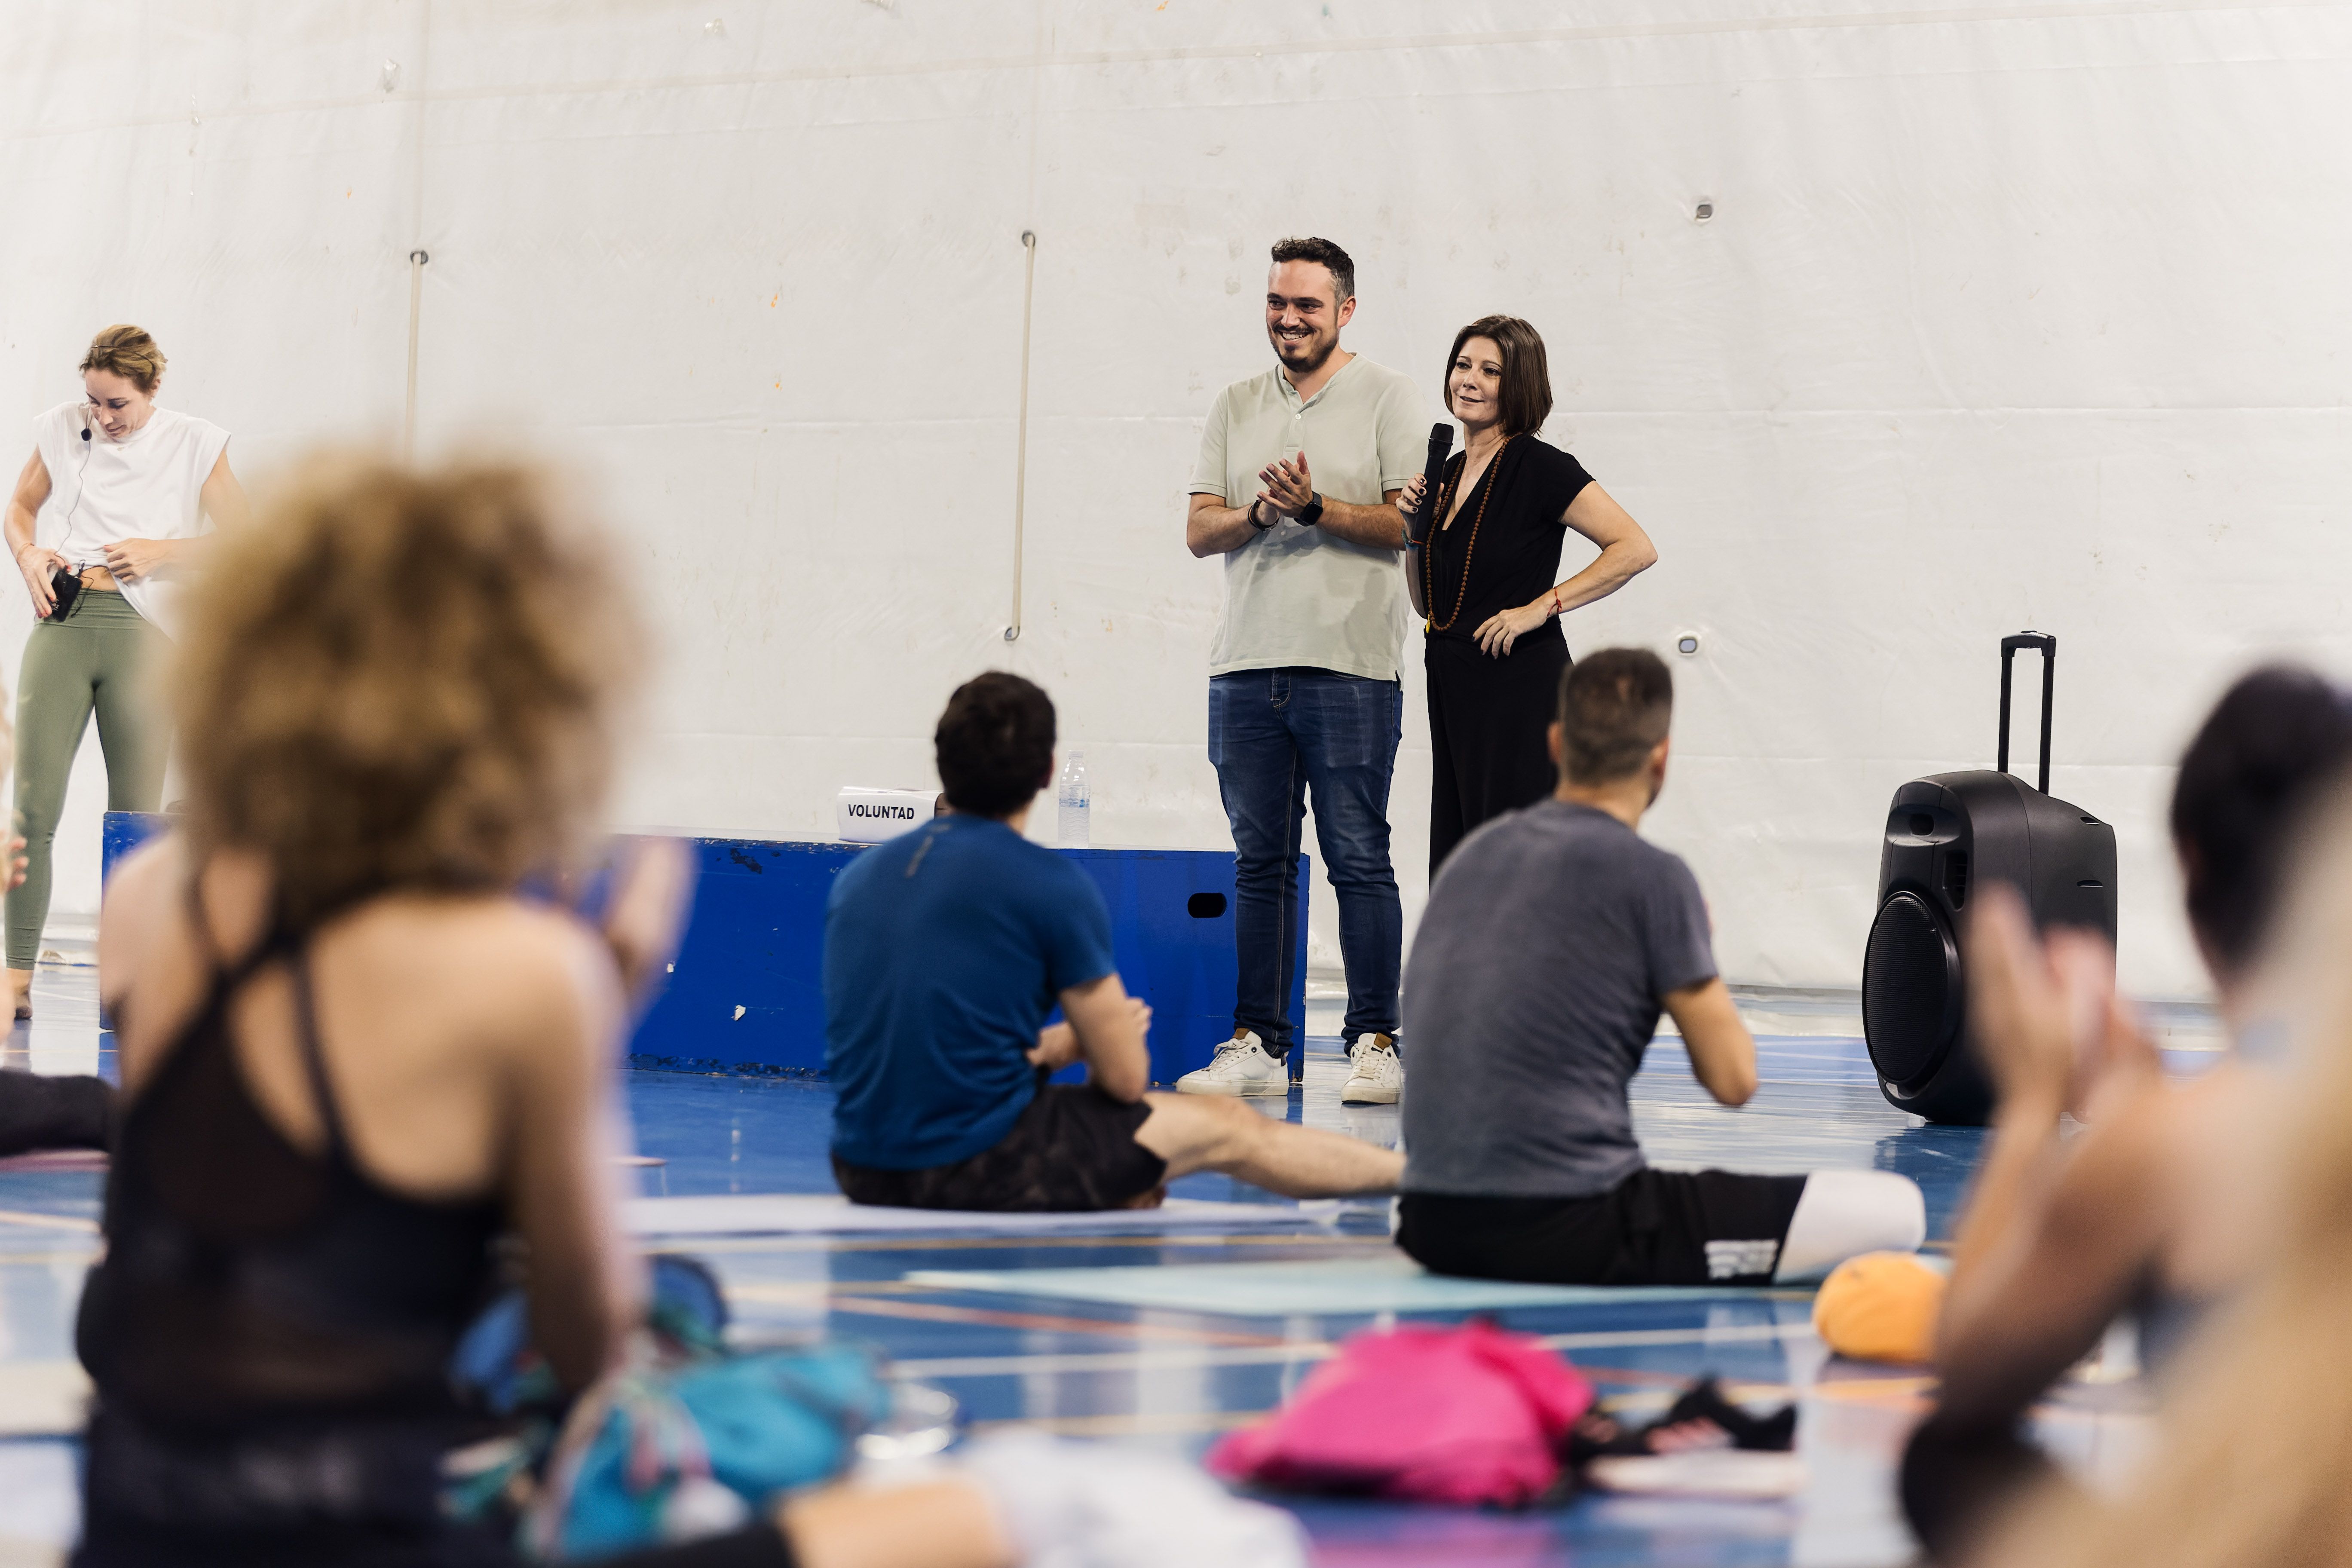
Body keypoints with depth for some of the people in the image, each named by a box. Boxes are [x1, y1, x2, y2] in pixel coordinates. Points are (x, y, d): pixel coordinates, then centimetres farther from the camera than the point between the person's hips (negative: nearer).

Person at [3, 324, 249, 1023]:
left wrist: (164, 552, -6)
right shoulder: (63, 429, 9)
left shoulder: (193, 446, 2)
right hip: (62, 622, 1)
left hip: (142, 630, -1)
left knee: (136, 815, 1)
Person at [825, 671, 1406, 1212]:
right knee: (1229, 1129, 16)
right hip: (982, 1171, -6)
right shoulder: (1054, 888, -11)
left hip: (863, 1174, 6)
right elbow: (1126, 1078, -5)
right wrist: (1086, 1038, 18)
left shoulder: (856, 877, 9)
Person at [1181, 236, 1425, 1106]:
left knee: (1359, 861, -5)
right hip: (1246, 668, 5)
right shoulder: (1236, 407, 16)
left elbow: (1411, 522, -6)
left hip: (1349, 667, -5)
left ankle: (1375, 1043, -2)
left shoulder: (1385, 397, 3)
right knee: (1260, 863, 6)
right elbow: (1199, 529, 9)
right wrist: (1258, 513, -10)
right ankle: (1258, 1044, 10)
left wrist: (1314, 508, -16)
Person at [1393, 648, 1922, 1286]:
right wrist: (1696, 955, 14)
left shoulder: (1475, 851, 13)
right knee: (1895, 1209, -6)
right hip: (1570, 1229, -8)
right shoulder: (1652, 875, -7)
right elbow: (1733, 1079, -4)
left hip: (1434, 1227, 8)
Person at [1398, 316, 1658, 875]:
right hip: (1453, 691, 8)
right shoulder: (1451, 472, 13)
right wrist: (1416, 528, 3)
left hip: (1520, 688, -8)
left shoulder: (1539, 467, -10)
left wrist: (1542, 606, -19)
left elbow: (1636, 549, -18)